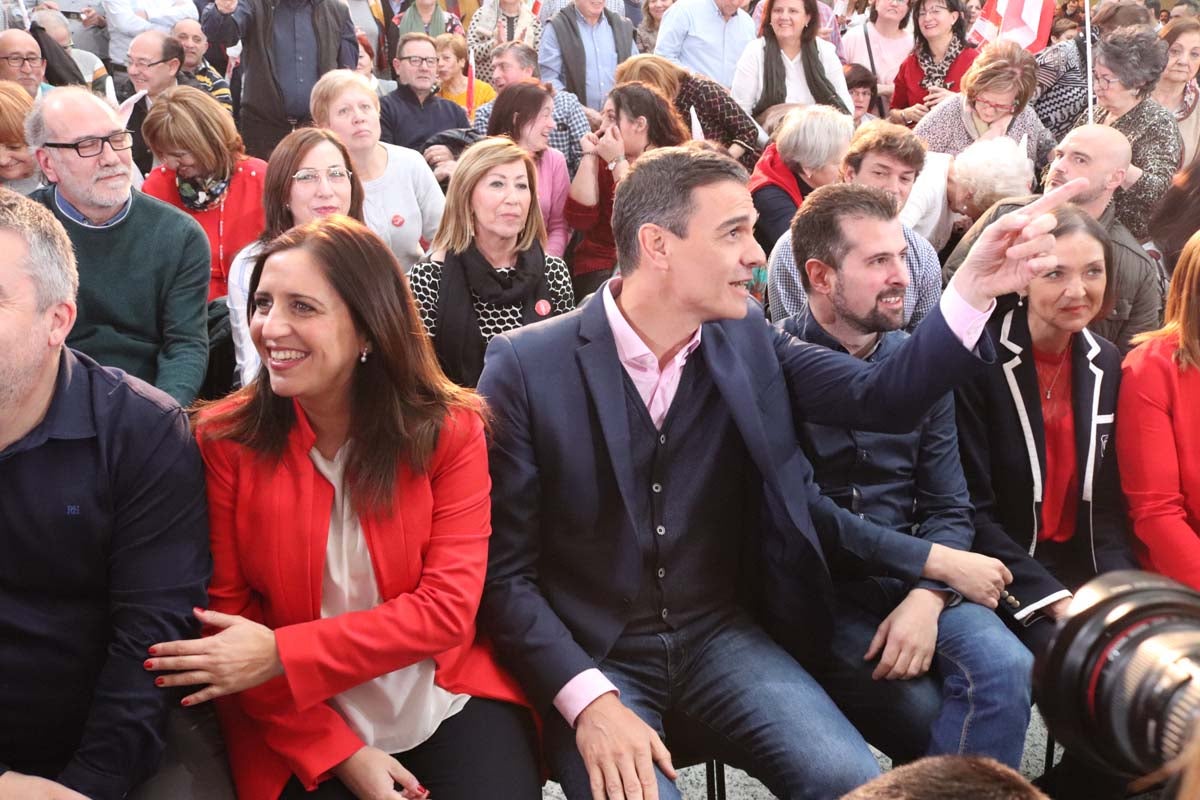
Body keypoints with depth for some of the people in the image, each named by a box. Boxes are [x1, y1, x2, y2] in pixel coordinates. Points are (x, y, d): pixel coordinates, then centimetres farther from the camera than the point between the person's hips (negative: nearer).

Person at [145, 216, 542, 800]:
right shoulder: (224, 438, -7)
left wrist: (281, 655, -20)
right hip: (301, 729, 0)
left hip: (450, 703, 1)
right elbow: (224, 613, -5)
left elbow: (448, 607, -11)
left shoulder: (450, 430, -7)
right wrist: (341, 752, -13)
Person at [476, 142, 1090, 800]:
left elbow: (880, 399, -5)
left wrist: (973, 289, -19)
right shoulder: (526, 367, -13)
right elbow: (504, 569, -11)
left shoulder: (748, 341, 2)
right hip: (589, 656, -4)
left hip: (718, 636, 4)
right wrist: (589, 700, -21)